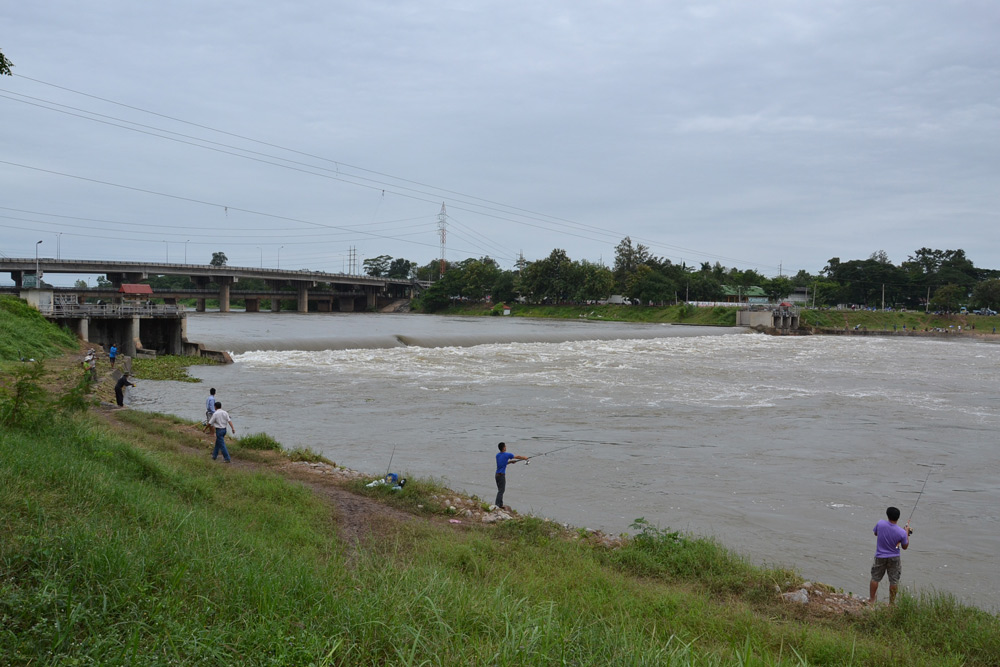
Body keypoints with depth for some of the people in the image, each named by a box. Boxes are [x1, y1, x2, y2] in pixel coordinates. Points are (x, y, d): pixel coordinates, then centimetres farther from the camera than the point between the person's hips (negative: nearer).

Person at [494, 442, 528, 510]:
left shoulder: (497, 455, 9)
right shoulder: (507, 455, -9)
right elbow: (517, 457, 6)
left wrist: (510, 461, 22)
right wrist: (524, 458, 22)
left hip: (497, 474, 7)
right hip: (502, 475, -7)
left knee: (500, 490, 14)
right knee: (501, 491, -6)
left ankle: (500, 505, 17)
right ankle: (497, 505, -11)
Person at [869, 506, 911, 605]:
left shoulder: (880, 524, -17)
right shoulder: (902, 533, -20)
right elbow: (905, 546, -4)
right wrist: (907, 532, 5)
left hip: (880, 557, 1)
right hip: (894, 558, -1)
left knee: (875, 578, 14)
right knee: (894, 581, 13)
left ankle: (871, 600, 22)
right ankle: (892, 602, 21)